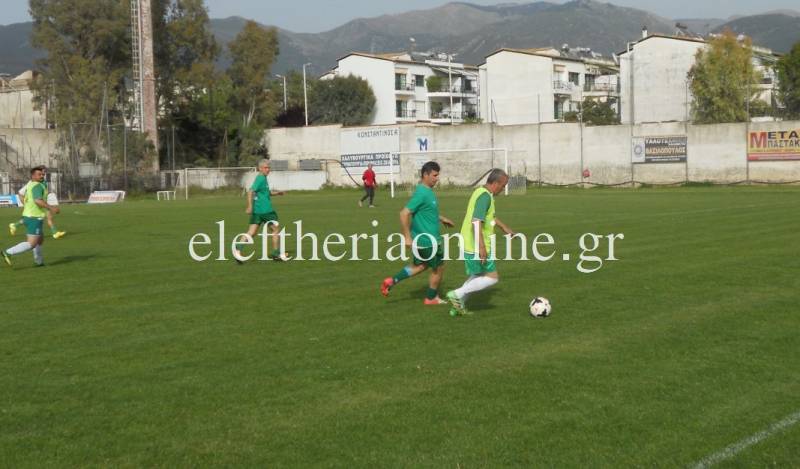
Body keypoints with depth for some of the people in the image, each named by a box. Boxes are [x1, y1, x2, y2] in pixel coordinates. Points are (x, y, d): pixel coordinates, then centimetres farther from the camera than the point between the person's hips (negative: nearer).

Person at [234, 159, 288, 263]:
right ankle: (276, 253, 11)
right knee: (276, 229, 5)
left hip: (257, 210, 9)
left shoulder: (263, 178, 18)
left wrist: (277, 192, 20)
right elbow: (251, 191, -21)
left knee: (251, 232, 3)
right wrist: (250, 206, -27)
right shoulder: (260, 178, -11)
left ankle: (238, 249, -11)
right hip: (265, 210, -9)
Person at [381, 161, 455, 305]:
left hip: (421, 239, 9)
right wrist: (407, 237, -24)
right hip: (428, 240, -9)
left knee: (419, 266, 20)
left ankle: (391, 281, 16)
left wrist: (442, 219, 28)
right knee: (438, 268, 8)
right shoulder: (422, 193, -22)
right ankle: (431, 298, 24)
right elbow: (404, 214, -26)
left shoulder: (427, 191, 8)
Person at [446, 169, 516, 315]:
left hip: (468, 244, 10)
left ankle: (459, 306, 21)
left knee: (478, 277, 21)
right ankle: (457, 294, -4)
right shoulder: (485, 196, -19)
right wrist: (482, 247, -30)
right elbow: (476, 222, -28)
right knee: (492, 278, -2)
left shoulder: (481, 192, 13)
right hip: (476, 247, -10)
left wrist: (504, 227, 37)